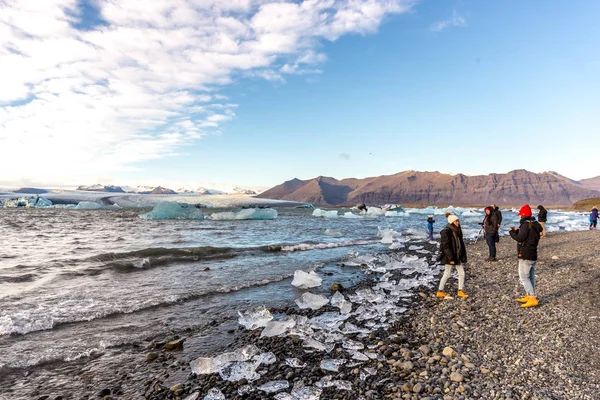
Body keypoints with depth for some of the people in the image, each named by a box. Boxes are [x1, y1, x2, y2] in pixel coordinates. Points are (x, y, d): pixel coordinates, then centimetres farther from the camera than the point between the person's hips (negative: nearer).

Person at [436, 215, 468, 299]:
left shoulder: (457, 231, 7)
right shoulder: (446, 232, -19)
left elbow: (461, 244, 15)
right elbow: (446, 246, -21)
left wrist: (463, 256, 12)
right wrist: (450, 258, -21)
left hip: (457, 256, 8)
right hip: (449, 257, -8)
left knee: (462, 273, 9)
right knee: (447, 274, 2)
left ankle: (461, 291, 21)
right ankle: (440, 291, 16)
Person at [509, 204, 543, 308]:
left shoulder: (526, 225, -18)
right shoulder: (534, 224, 12)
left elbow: (520, 238, -21)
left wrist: (511, 232, -6)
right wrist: (517, 230, 17)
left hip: (525, 256, -10)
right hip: (533, 255, 10)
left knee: (523, 277, -6)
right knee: (531, 276, 15)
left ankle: (532, 298, -8)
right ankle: (529, 296, 23)